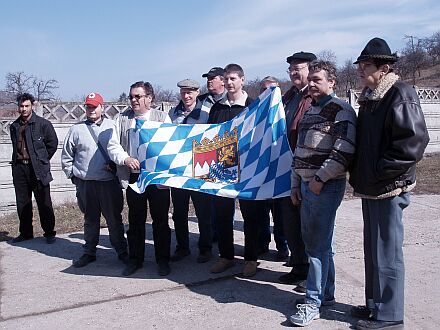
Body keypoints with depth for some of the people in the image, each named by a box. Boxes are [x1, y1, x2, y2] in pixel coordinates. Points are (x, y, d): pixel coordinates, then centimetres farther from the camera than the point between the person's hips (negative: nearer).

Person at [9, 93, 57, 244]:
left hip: (38, 169, -5)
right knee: (22, 203, 11)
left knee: (44, 203, 0)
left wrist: (42, 160, 3)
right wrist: (19, 159, 15)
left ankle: (49, 233, 10)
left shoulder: (43, 123, -3)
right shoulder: (14, 126, 13)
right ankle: (25, 233, 23)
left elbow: (53, 142, 1)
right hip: (19, 168, 5)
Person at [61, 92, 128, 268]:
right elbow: (66, 156, 12)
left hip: (109, 182, -2)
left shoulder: (112, 126, 2)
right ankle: (89, 252, 27)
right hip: (85, 183, 2)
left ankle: (122, 251, 20)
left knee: (114, 218, 7)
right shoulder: (77, 129, 6)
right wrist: (72, 175, 7)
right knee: (90, 219, 14)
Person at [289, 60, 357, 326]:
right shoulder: (309, 111, 18)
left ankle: (313, 302, 6)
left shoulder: (340, 110, -9)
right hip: (307, 185, 9)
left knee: (318, 245, -4)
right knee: (315, 242, 14)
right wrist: (296, 184, 20)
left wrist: (320, 179, -17)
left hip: (327, 186, -9)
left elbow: (345, 152, -18)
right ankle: (326, 293, 28)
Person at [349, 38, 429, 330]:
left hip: (390, 189, -9)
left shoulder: (401, 94, -13)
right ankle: (375, 305, 32)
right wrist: (360, 173, 11)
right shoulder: (371, 97, 15)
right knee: (373, 251, 17)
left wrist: (379, 170, -18)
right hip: (371, 188, 9)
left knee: (387, 254, 0)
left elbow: (414, 141, -22)